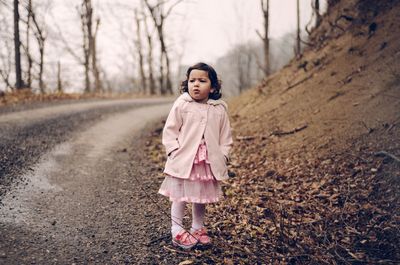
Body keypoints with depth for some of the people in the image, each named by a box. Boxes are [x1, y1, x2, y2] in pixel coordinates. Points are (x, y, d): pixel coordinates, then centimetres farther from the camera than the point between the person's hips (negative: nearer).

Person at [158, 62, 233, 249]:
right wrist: (174, 150, -11)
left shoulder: (220, 108, 1)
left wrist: (222, 155, 0)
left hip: (209, 162, 3)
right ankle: (177, 231, 18)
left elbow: (225, 135, 8)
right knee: (180, 197, 5)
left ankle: (198, 228, 33)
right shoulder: (181, 104, -7)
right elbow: (170, 130, -3)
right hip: (183, 161, -3)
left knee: (202, 196, 16)